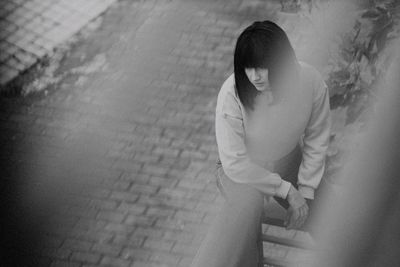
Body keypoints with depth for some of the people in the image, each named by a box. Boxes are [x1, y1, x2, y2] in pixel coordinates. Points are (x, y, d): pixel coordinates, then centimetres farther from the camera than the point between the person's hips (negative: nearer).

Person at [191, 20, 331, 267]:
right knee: (249, 200, -38)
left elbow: (316, 141, -5)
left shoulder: (310, 82, -21)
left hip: (289, 163, 3)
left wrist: (306, 193, -9)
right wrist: (287, 190, -22)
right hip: (241, 170, -3)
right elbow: (234, 163, -23)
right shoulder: (232, 94, -27)